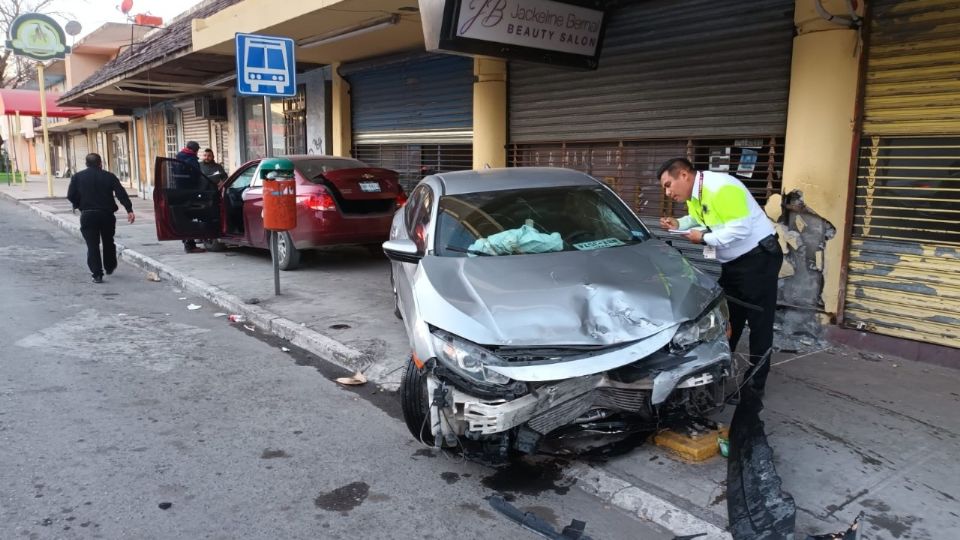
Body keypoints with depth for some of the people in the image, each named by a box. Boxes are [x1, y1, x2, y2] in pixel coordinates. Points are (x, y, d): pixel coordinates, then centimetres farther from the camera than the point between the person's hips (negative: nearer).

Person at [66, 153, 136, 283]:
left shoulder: (77, 177, 4)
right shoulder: (109, 176, 2)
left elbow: (71, 196, -1)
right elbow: (121, 193, -9)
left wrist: (79, 206, 18)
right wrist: (129, 210, -14)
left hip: (88, 215, -1)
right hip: (107, 214, 1)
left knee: (92, 245, 1)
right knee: (108, 242, 20)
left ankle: (97, 274, -5)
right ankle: (109, 267, 32)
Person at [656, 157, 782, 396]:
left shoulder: (722, 188, -25)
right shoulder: (693, 195, 3)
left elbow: (741, 229, -29)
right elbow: (699, 220, 17)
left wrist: (704, 238, -21)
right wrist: (679, 224, -2)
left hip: (758, 257, -9)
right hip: (733, 262, 9)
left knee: (759, 321, -2)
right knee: (727, 318, 13)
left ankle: (756, 383, 5)